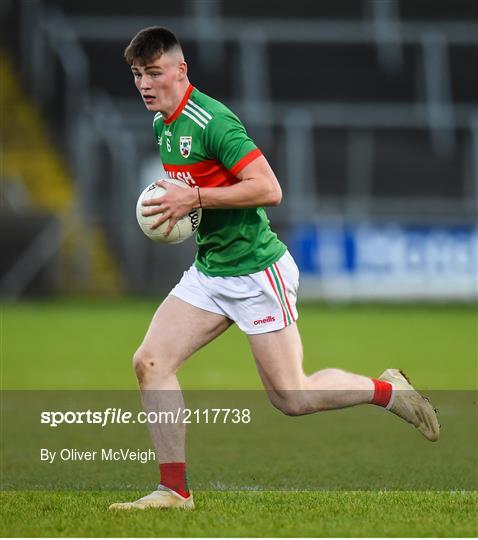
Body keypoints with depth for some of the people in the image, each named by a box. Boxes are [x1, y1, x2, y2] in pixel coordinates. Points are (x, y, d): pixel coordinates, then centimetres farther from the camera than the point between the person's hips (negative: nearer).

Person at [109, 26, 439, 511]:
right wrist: (174, 203, 6)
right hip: (208, 271, 8)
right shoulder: (161, 124, 8)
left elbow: (269, 189, -26)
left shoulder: (211, 121, -20)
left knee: (292, 398, -4)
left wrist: (194, 198, -25)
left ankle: (388, 390, 20)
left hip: (256, 271, -8)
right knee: (149, 362, -7)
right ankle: (175, 489, -3)